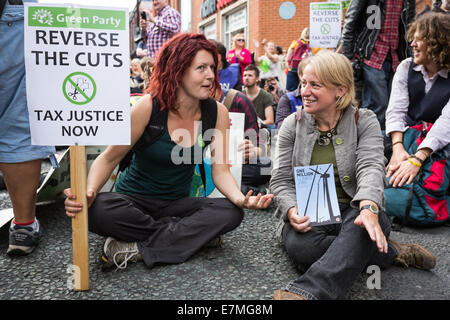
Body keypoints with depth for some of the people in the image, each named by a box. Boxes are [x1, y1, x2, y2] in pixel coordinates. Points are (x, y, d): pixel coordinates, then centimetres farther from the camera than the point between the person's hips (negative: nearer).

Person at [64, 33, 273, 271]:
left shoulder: (217, 112, -7)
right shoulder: (149, 106, -17)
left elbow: (220, 171, -6)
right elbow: (109, 158, -10)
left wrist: (241, 199, -28)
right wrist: (89, 192, -30)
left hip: (176, 204, 3)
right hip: (134, 201, -2)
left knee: (232, 213, -24)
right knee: (96, 210, -34)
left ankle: (139, 247, -22)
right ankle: (191, 234, -17)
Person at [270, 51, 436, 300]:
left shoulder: (364, 121, 1)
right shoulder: (292, 125, 4)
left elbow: (371, 167, -16)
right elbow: (281, 181, 0)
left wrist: (368, 208, -38)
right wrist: (293, 211, -23)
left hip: (352, 211, -1)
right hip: (307, 216, 2)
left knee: (359, 227, -37)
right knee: (299, 244, -33)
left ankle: (308, 291, -49)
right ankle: (391, 252, -18)